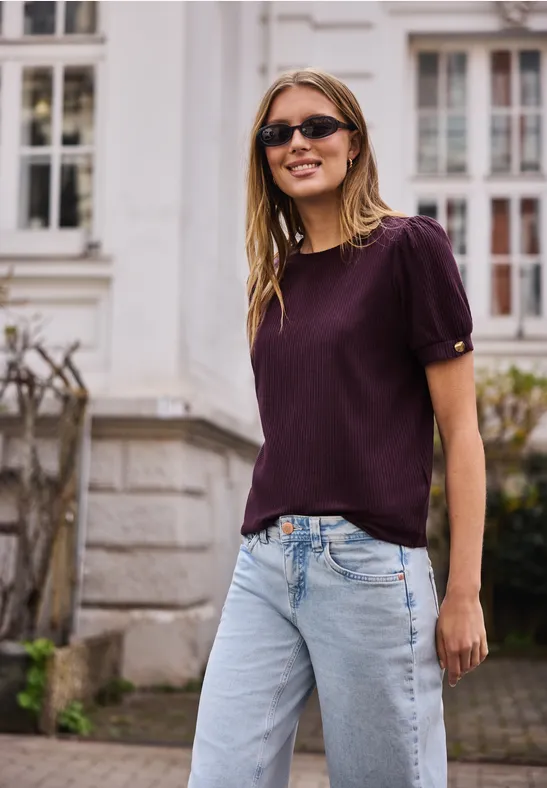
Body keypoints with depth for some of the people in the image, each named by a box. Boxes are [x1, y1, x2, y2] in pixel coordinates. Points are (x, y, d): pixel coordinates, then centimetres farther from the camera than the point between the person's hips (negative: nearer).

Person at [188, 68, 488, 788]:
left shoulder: (409, 247, -2)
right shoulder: (275, 279, 15)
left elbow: (460, 429, -4)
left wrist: (464, 593, -8)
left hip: (368, 563, -5)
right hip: (265, 564, 6)